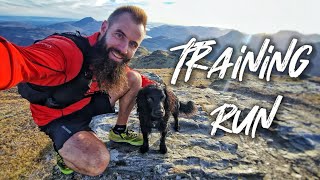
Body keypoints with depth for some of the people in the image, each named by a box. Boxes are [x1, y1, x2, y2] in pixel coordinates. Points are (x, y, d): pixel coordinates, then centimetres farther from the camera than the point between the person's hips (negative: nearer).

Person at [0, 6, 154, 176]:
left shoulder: (114, 57, -12)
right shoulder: (66, 49, -37)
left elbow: (132, 76, 11)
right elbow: (16, 61, -59)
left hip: (88, 102, 7)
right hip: (57, 116, -6)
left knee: (134, 78, -2)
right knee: (97, 162, -31)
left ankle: (119, 131, 16)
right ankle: (64, 150, 4)